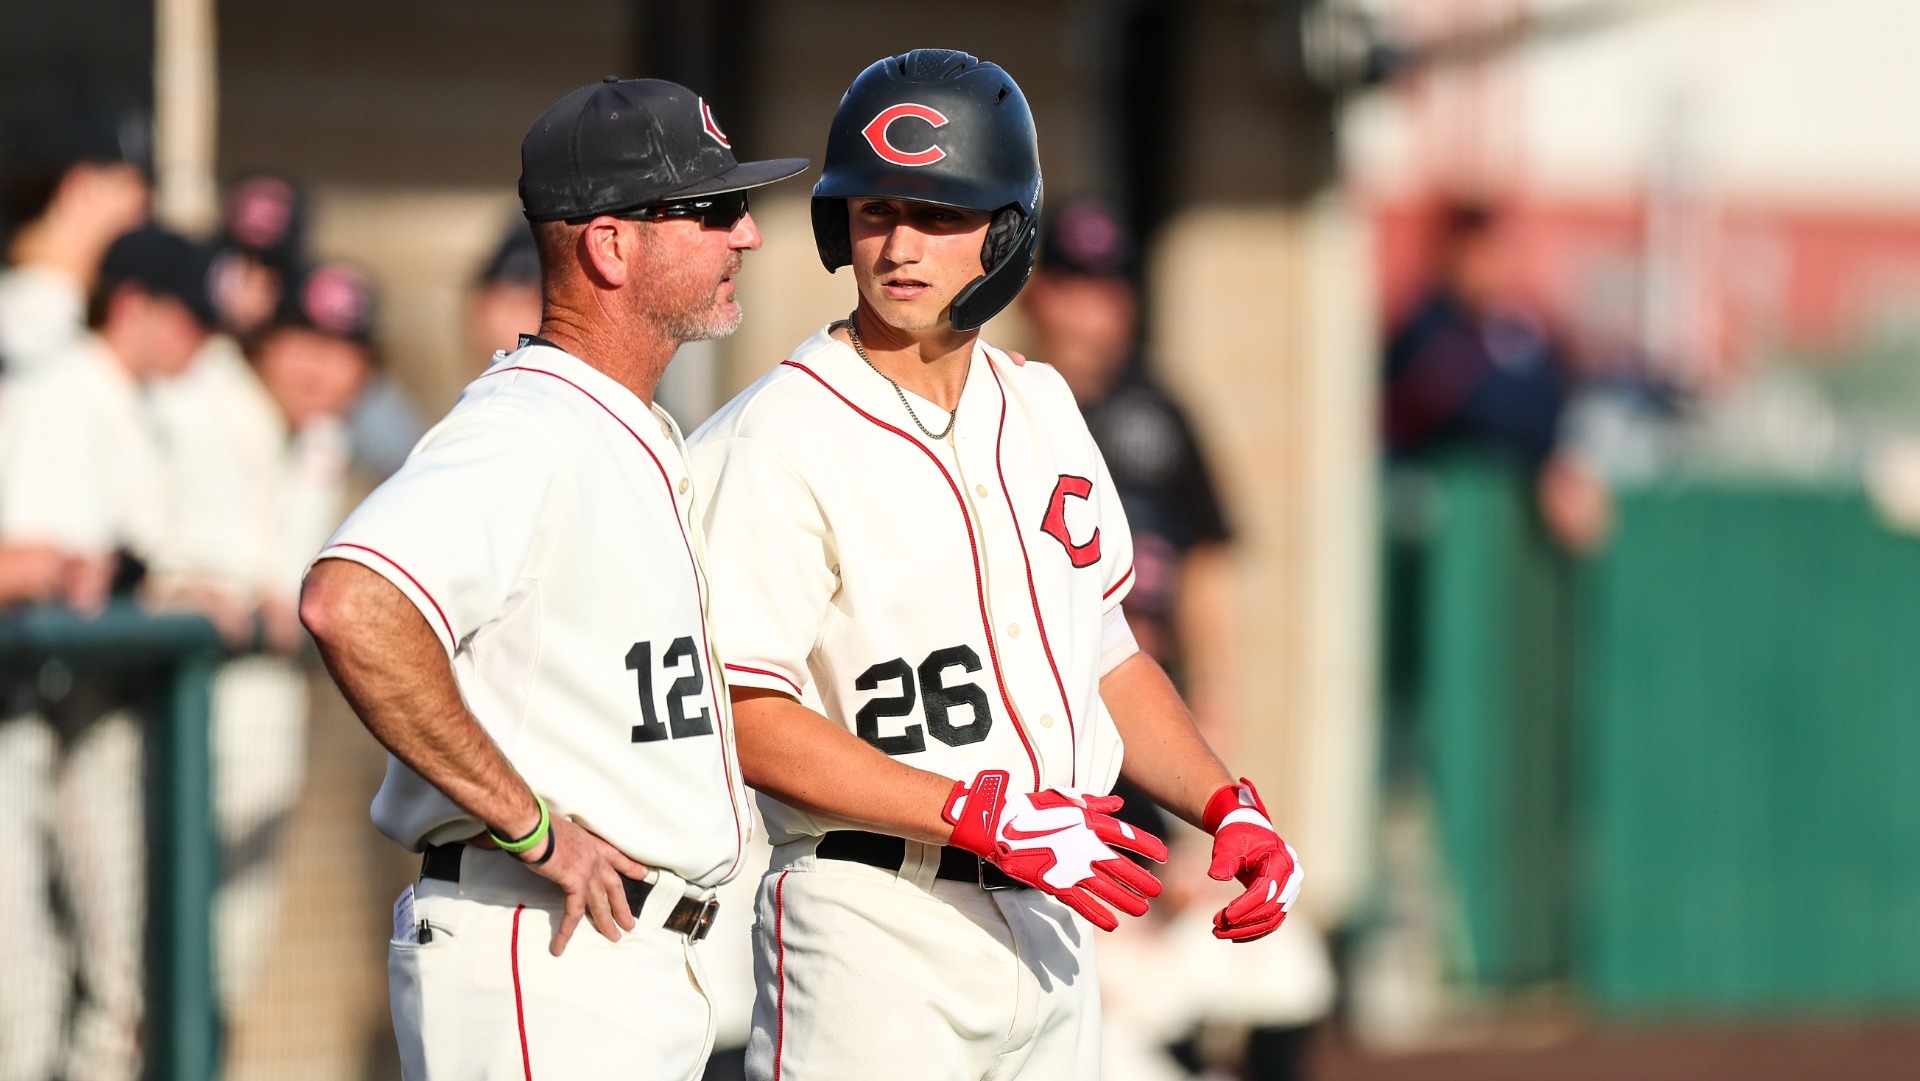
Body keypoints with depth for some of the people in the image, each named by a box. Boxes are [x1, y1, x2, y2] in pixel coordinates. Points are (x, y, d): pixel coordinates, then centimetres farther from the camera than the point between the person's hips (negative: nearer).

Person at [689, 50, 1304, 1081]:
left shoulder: (1038, 408, 12)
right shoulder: (777, 440, -12)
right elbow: (747, 718, -18)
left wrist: (1225, 804, 7)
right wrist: (987, 814, -22)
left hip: (1051, 927, 7)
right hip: (877, 931, -7)